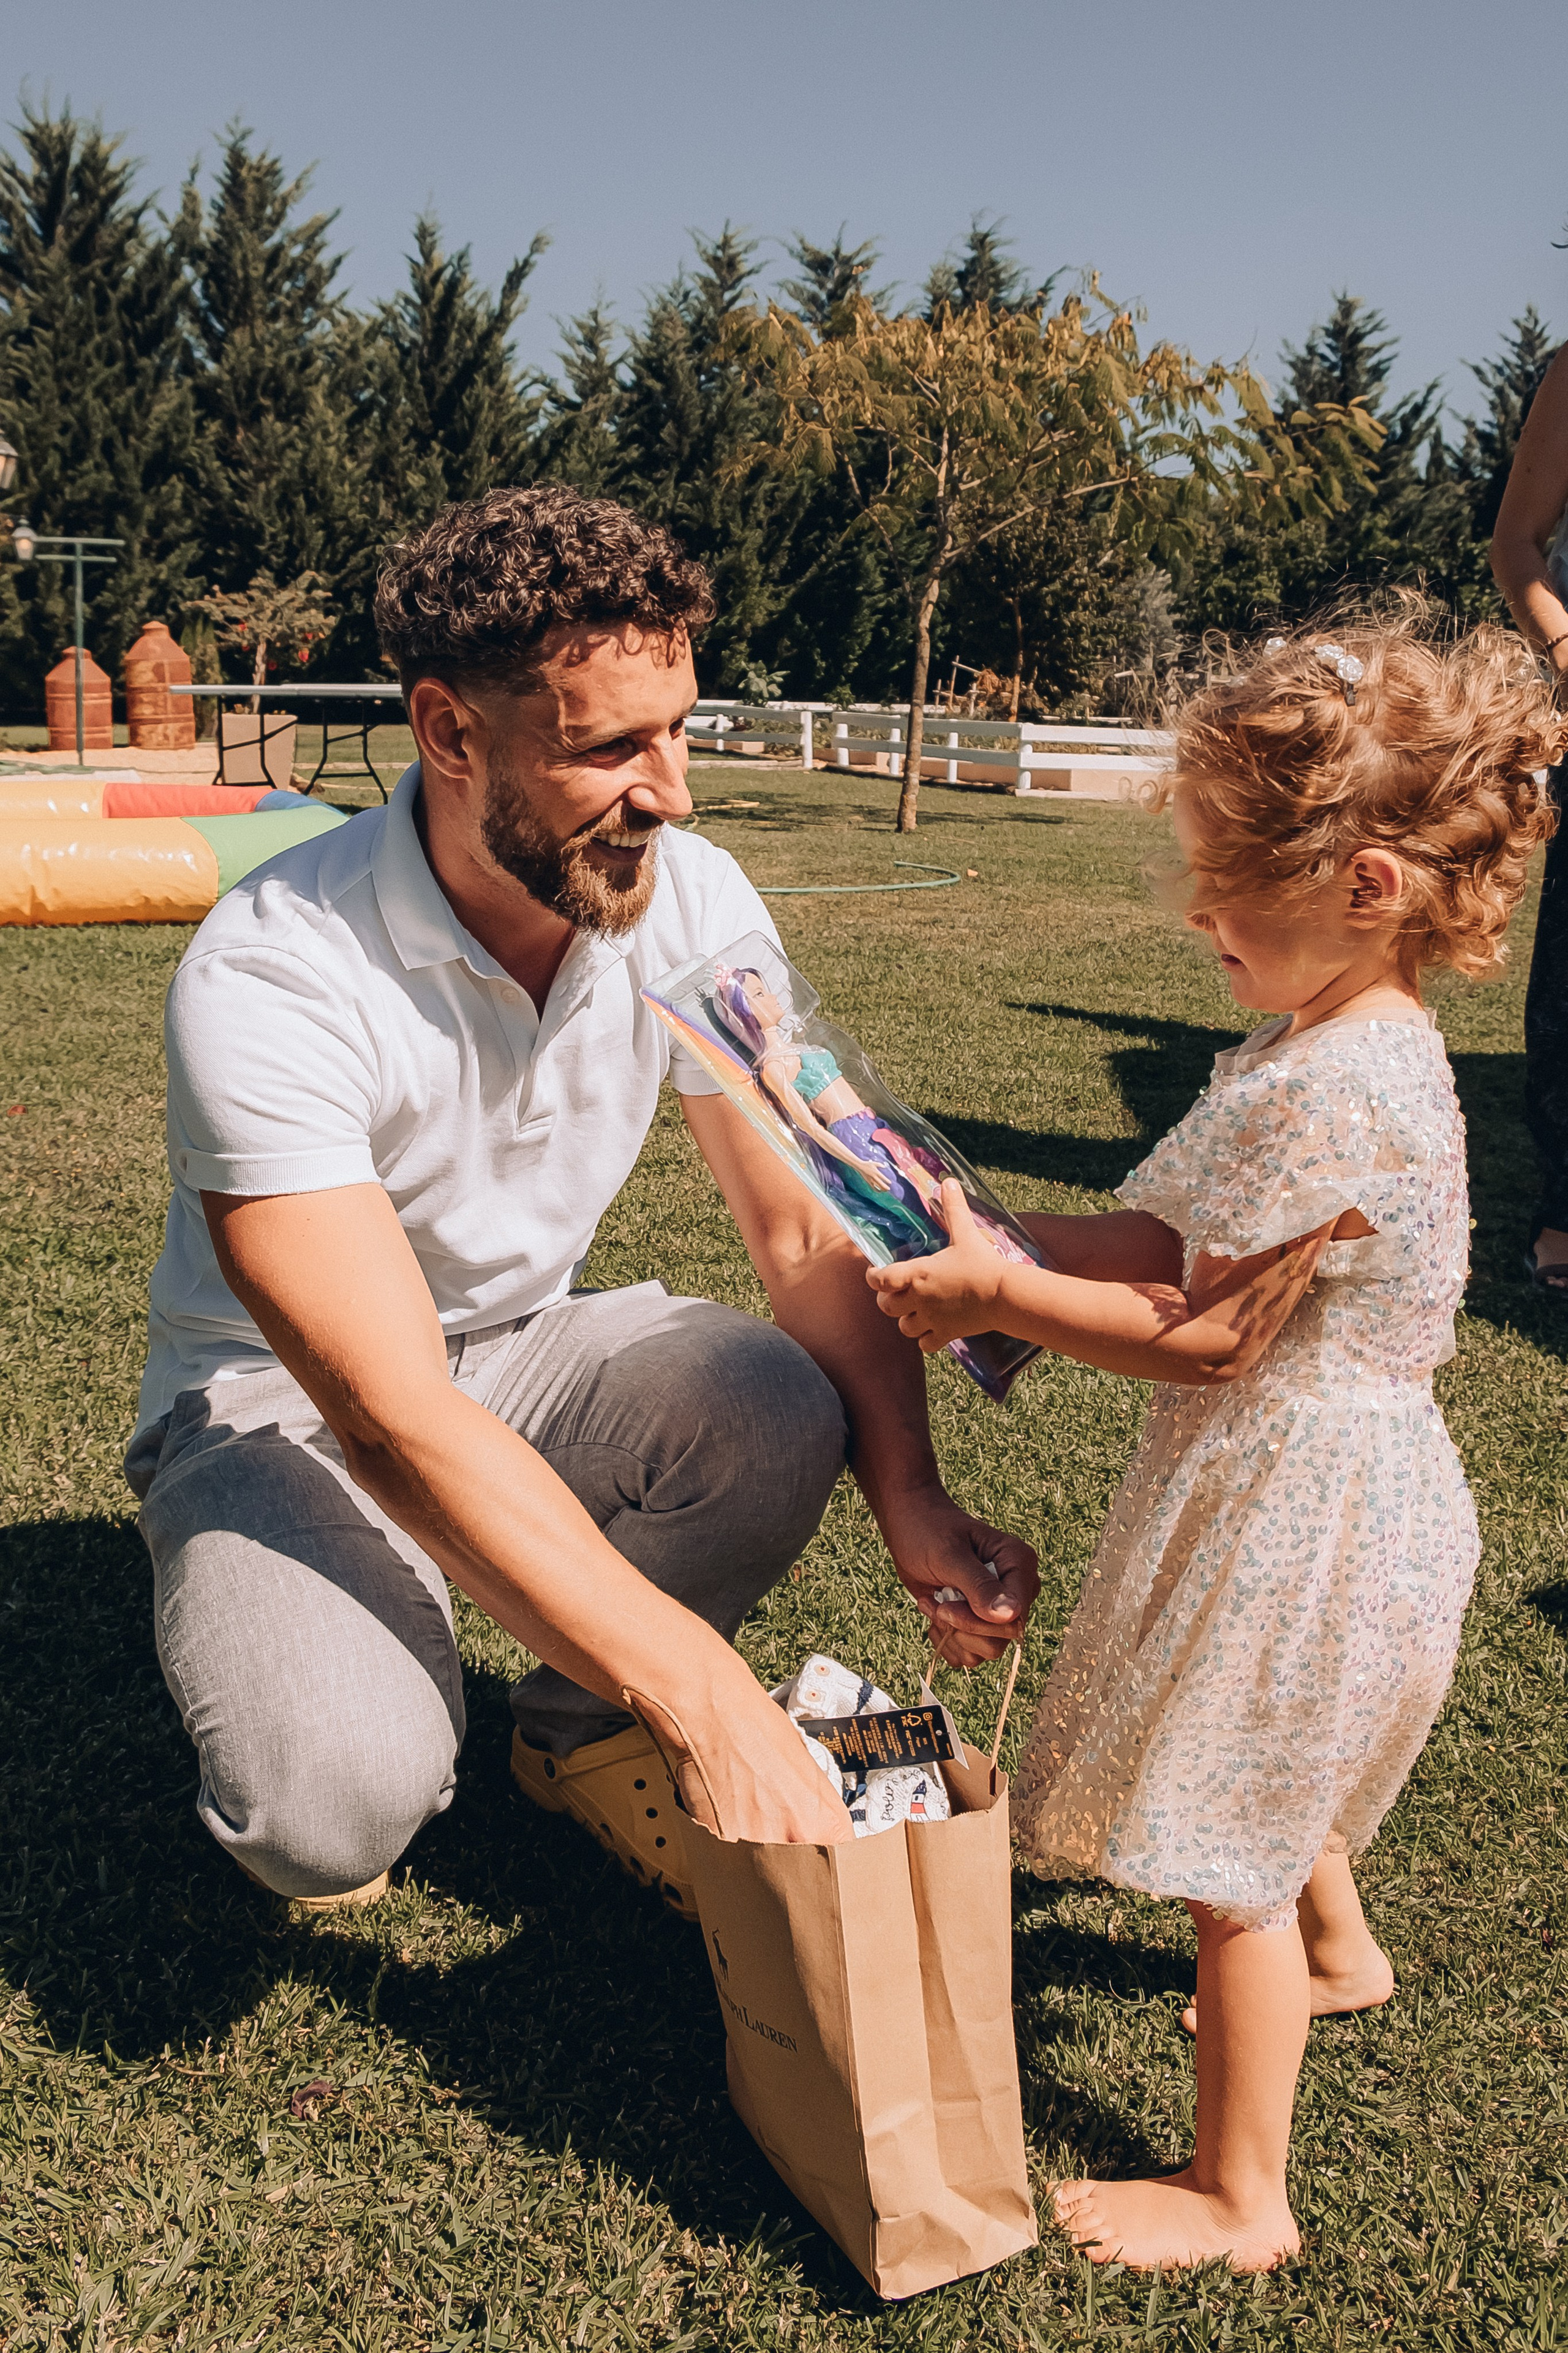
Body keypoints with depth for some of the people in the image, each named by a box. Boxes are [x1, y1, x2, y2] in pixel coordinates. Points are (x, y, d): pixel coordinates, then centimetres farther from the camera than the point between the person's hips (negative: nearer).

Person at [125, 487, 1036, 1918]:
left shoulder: (691, 901, -14)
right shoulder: (272, 981, -31)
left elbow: (806, 1231, -11)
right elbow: (399, 1422, -36)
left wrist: (913, 1504, -29)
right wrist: (712, 1701, -40)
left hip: (526, 1347, 5)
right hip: (285, 1409, -4)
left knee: (780, 1411, -26)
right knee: (338, 1800, -31)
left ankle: (577, 1730, 3)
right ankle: (318, 1695, 8)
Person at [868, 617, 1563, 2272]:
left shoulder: (1337, 1096, -30)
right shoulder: (1329, 1050, 3)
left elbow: (1203, 1338, -26)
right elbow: (1165, 1238, 4)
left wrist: (997, 1295, -19)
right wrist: (982, 1247, -6)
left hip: (1303, 1519, -10)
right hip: (1299, 1499, 10)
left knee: (1227, 1853, 4)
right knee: (1262, 1777, 32)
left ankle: (1238, 2199, 21)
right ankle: (1339, 1955, 60)